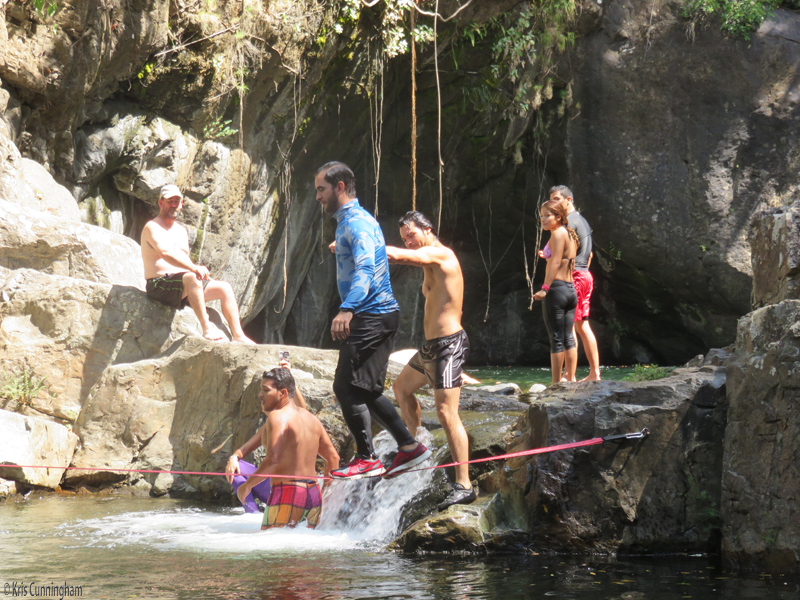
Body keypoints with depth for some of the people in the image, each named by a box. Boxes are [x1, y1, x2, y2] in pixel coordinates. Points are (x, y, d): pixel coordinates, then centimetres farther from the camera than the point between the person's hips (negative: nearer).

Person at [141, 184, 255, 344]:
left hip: (184, 287, 9)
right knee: (191, 278, -37)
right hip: (160, 285, -9)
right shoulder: (152, 227, -6)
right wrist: (194, 269, -36)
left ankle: (238, 335, -5)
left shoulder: (181, 230, 22)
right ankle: (207, 329, -42)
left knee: (224, 287, -1)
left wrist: (201, 272, 1)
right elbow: (166, 253, -24)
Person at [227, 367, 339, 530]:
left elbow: (273, 460, -19)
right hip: (314, 495, 8)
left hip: (288, 492, -8)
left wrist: (247, 485, -9)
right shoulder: (311, 419, 16)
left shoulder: (278, 417, -9)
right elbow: (333, 458, 20)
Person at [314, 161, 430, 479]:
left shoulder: (356, 223, -14)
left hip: (372, 317, -11)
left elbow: (365, 268, -31)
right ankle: (409, 446, 14)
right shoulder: (350, 220, 19)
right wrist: (349, 310, 40)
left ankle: (367, 459, -4)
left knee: (347, 387, -9)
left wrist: (347, 309, -44)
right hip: (377, 314, 11)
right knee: (365, 390, 12)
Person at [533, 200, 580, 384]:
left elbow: (556, 263, -17)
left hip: (557, 288, -9)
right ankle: (571, 380, 11)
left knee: (556, 338, -5)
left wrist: (545, 288, -22)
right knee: (568, 338, 11)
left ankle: (556, 383, -3)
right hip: (571, 289, 9)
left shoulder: (557, 233, -9)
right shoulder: (569, 234, 16)